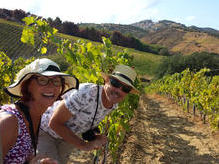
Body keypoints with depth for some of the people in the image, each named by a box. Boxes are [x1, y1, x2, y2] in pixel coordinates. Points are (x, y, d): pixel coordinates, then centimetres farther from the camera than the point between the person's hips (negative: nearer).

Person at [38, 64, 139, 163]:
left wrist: (94, 138, -10)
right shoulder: (86, 93, -36)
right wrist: (85, 145, -28)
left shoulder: (113, 105, -12)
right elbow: (54, 123, -30)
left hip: (67, 136, 7)